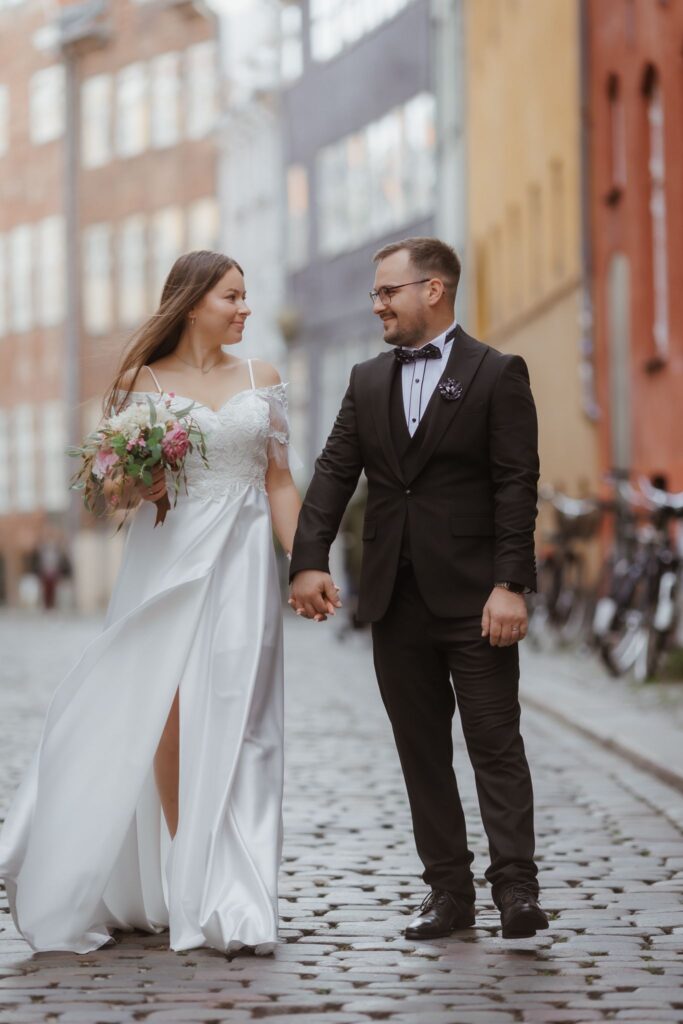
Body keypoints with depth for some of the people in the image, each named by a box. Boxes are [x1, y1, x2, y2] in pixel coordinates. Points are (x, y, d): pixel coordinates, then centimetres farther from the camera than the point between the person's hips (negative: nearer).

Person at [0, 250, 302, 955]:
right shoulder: (143, 381, 4)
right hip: (165, 561, -1)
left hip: (238, 567, 1)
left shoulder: (260, 380, 9)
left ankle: (227, 900, -4)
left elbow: (279, 484, 9)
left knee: (228, 724, -4)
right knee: (165, 718, -4)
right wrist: (134, 489, -16)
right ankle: (174, 889, 8)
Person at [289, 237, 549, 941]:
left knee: (495, 742, -4)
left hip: (473, 598, -5)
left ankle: (515, 887, -2)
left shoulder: (497, 375, -2)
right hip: (396, 600, 5)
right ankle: (448, 889, 13)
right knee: (421, 750, 7)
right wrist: (309, 561, -8)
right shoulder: (367, 381, 13)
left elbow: (516, 486, -8)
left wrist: (510, 584, -16)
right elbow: (334, 474, 6)